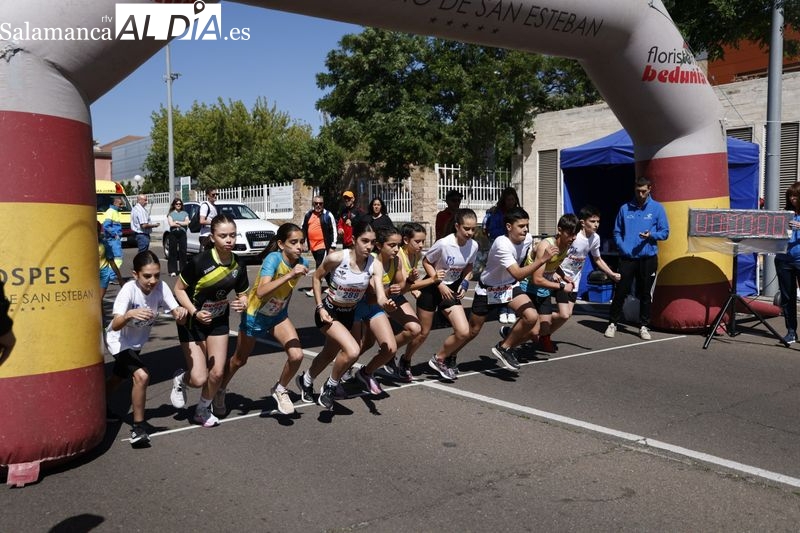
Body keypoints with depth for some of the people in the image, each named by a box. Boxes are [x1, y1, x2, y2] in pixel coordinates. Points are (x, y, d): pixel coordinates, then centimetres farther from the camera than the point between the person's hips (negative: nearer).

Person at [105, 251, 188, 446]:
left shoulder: (161, 287, -21)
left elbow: (178, 317, -24)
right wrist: (129, 314, -60)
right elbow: (115, 326, -41)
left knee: (118, 377, 28)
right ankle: (138, 426, -11)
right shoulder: (129, 289, -32)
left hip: (137, 342, 6)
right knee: (142, 376, -26)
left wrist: (181, 312, -46)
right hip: (119, 341, -6)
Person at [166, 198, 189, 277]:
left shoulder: (185, 213, 15)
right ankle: (173, 271, -2)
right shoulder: (171, 214, 10)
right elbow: (171, 224, -5)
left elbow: (187, 223, 1)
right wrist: (182, 224, -1)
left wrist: (177, 222, -4)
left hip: (182, 234, 1)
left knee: (183, 251, -1)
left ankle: (183, 269, 4)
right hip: (173, 233, -1)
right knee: (173, 252, -3)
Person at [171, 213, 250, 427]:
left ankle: (203, 410, 32)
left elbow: (243, 294, 3)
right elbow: (179, 289, -15)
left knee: (217, 373, 3)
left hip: (219, 321, 4)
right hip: (193, 321, -4)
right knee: (199, 378, -8)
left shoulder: (238, 265, -10)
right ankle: (180, 379, 29)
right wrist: (195, 313, -28)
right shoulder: (199, 261, -25)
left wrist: (243, 303, -21)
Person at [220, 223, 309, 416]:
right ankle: (220, 391, 43)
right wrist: (290, 275, -53)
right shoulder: (273, 258, -32)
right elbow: (261, 292, -47)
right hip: (255, 315, -4)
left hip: (278, 315, 4)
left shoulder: (302, 263, -16)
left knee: (296, 355, -15)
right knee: (239, 360, 15)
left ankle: (280, 389, 14)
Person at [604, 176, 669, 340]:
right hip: (627, 258, 0)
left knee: (645, 294, 7)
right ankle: (612, 323, 11)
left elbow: (665, 232, 2)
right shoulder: (625, 208, 6)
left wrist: (651, 235, -17)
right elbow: (617, 232, 7)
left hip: (648, 258, 0)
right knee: (620, 292, 0)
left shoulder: (657, 208, 3)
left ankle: (644, 326, 16)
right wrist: (624, 248, -8)